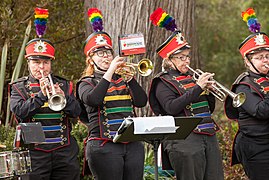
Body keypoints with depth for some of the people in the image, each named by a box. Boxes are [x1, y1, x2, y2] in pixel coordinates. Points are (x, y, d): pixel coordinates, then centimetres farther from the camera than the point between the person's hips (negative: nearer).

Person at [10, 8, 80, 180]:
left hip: (64, 151, 2)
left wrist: (63, 97, -18)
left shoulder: (64, 85, 12)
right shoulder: (19, 87, 7)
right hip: (34, 152, -2)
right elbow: (19, 112, -11)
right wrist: (42, 95, -20)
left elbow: (76, 112, 0)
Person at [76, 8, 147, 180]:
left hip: (132, 144, 4)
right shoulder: (86, 83, 6)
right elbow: (93, 100, -17)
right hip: (104, 145, -4)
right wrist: (109, 72, -16)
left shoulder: (122, 79, 16)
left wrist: (130, 77, -8)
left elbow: (141, 101, 2)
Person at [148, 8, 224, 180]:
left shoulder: (192, 77, 19)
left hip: (209, 137, 7)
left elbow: (209, 109, 21)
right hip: (184, 139, -7)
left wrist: (209, 91, 2)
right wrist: (197, 88, -19)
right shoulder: (163, 83, 0)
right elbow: (172, 108, -18)